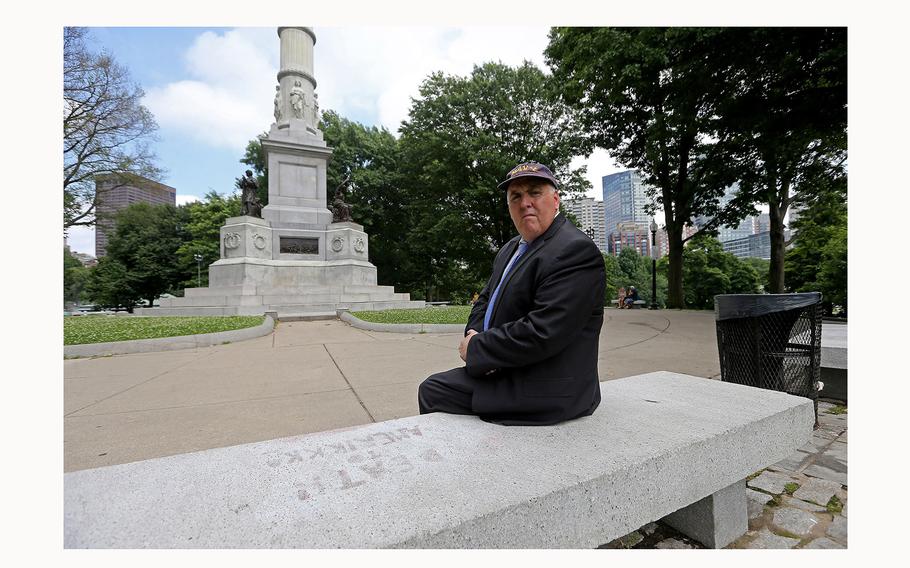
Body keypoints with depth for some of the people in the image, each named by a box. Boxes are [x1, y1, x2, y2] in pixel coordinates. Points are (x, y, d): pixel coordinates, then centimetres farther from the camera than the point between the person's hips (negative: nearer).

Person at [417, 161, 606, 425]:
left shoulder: (576, 251, -20)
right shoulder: (511, 248, 10)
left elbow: (540, 334, -28)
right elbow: (485, 300, 13)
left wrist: (476, 348, -15)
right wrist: (474, 336, -8)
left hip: (545, 391, -8)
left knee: (432, 392, -5)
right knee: (431, 388, 11)